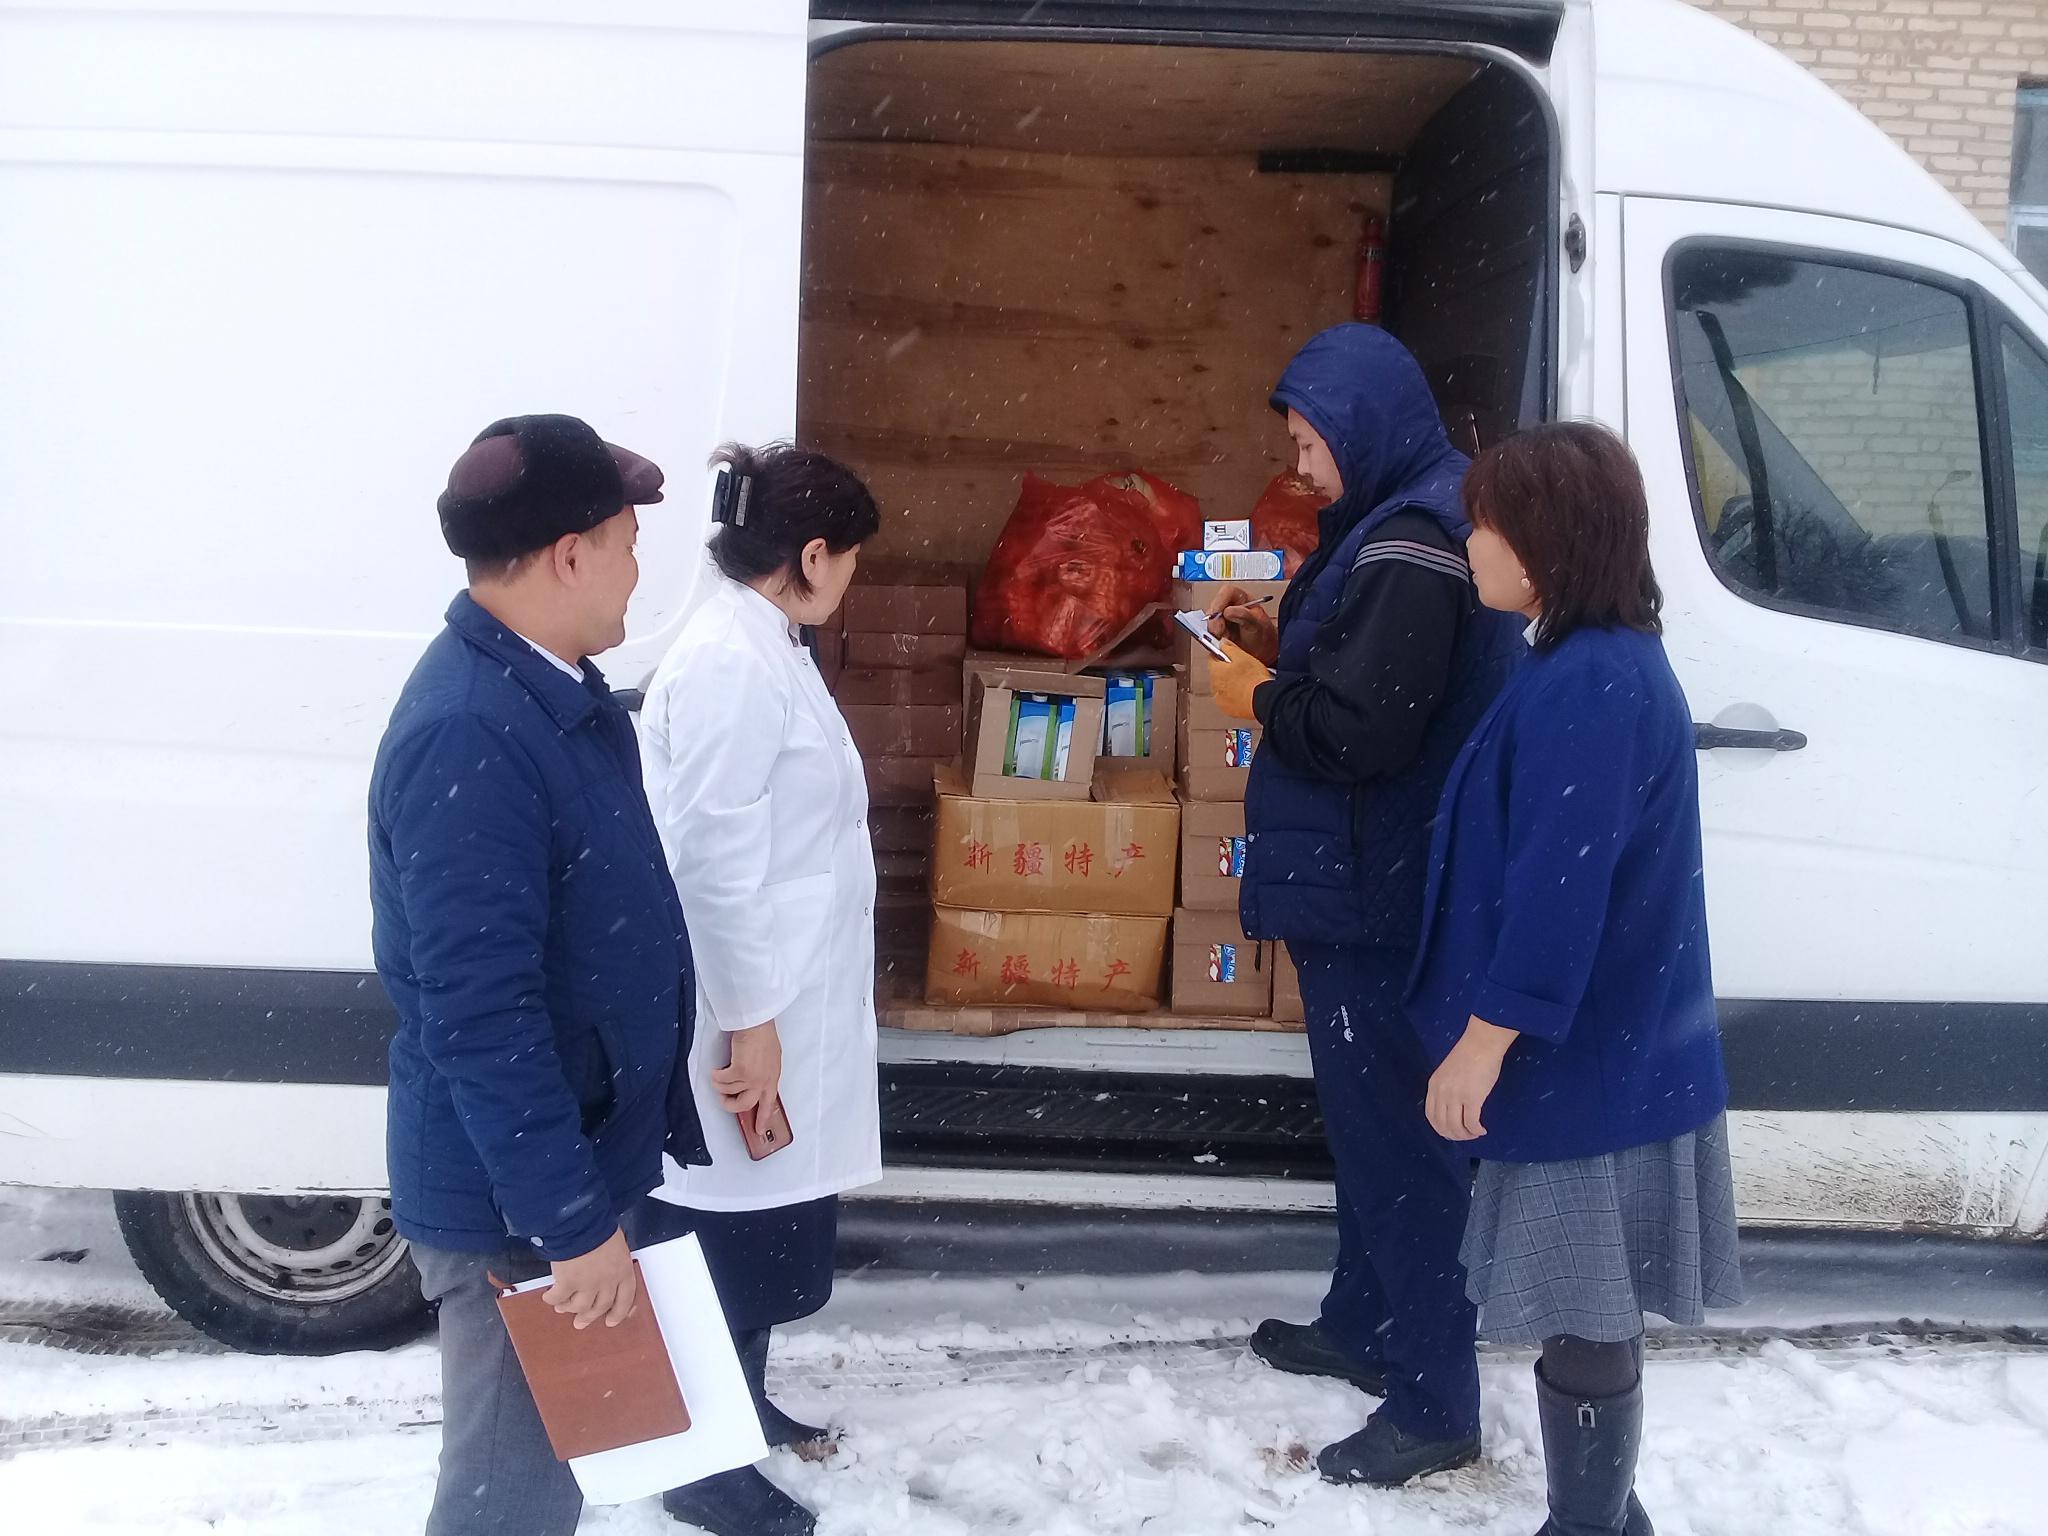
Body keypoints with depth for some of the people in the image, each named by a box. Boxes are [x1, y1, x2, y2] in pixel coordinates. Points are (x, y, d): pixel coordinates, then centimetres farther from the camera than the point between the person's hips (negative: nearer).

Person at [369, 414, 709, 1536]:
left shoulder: (550, 688, 4)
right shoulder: (468, 739, -28)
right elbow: (479, 1019, -29)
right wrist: (575, 1222, -25)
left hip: (578, 1148, 9)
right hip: (515, 1195, -9)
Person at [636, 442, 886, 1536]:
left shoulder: (764, 647, 9)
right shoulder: (731, 666, -23)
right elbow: (713, 863, -25)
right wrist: (749, 1021, -21)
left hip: (785, 1003, 10)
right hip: (749, 1013, -10)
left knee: (770, 1228, 22)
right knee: (733, 1235, 5)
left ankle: (743, 1404, 40)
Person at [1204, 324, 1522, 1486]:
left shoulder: (1413, 549, -22)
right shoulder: (1398, 526, 12)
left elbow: (1359, 728, -27)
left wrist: (1258, 695, -10)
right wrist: (1279, 643, 7)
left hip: (1383, 897, -11)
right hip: (1368, 883, 11)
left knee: (1400, 1129, -3)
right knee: (1370, 1115, 21)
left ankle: (1436, 1404, 8)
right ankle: (1364, 1323, 38)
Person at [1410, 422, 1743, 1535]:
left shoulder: (1589, 684, -22)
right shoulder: (1599, 663, 10)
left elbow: (1559, 886, -25)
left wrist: (1484, 1039, -20)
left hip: (1584, 1063, -10)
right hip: (1600, 1046, 10)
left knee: (1581, 1317, 3)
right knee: (1587, 1309, 19)